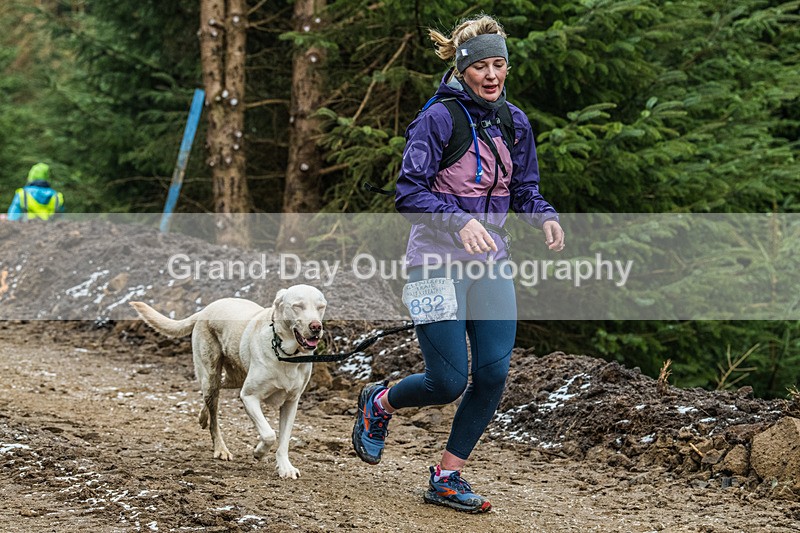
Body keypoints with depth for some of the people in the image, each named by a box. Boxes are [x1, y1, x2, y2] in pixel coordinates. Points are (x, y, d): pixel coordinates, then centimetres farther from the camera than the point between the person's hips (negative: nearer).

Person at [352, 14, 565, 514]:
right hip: (438, 262, -6)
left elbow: (525, 190, 16)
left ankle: (447, 478, 12)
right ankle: (380, 402, 27)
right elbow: (409, 194, -15)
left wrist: (546, 216, -6)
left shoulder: (515, 122, 7)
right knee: (449, 382, -7)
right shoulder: (438, 119, -12)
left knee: (494, 374, -4)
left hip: (491, 264, 6)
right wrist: (460, 223, -29)